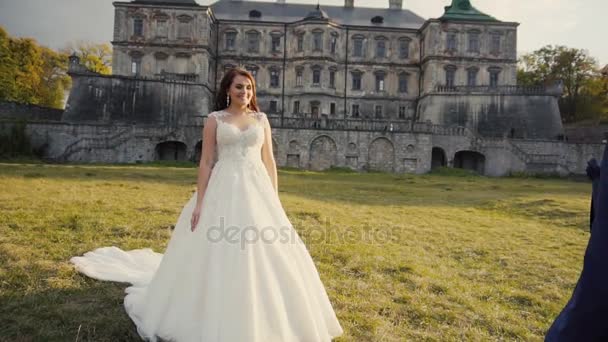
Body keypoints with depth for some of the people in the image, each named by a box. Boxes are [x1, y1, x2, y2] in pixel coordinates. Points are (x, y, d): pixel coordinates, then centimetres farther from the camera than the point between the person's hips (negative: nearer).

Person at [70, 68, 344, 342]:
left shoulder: (261, 119, 11)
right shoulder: (214, 119, 4)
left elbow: (269, 161, 10)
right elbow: (206, 163, 0)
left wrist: (275, 200, 4)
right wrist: (200, 202, -8)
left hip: (257, 191, 3)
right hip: (223, 191, -2)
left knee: (263, 254, 3)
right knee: (218, 254, 1)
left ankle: (261, 316, 23)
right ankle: (217, 317, 21)